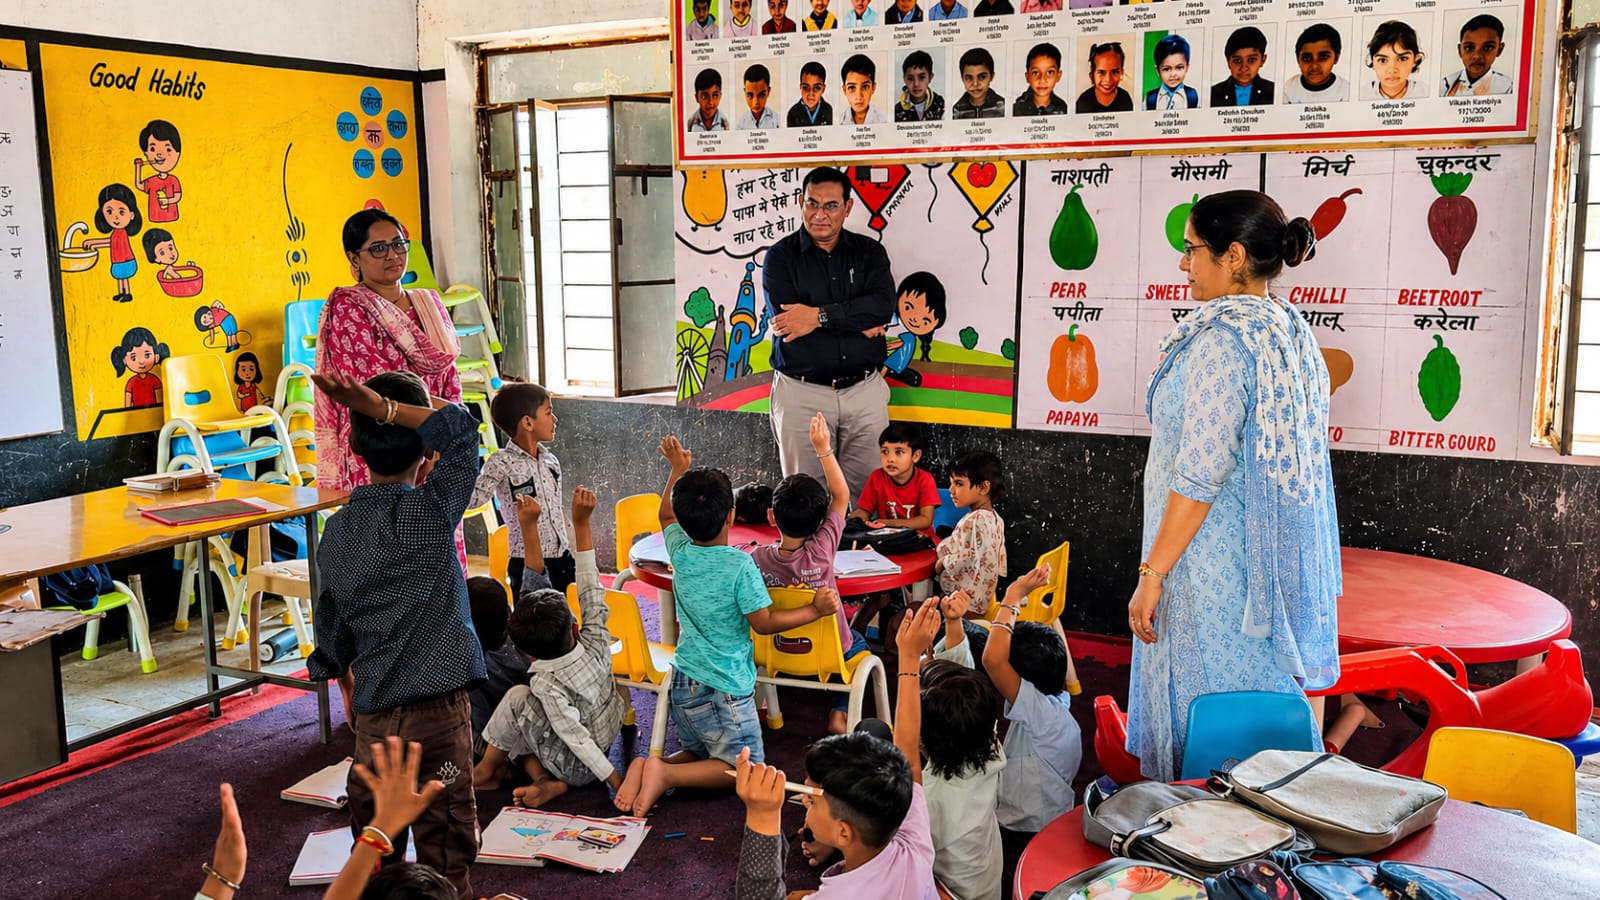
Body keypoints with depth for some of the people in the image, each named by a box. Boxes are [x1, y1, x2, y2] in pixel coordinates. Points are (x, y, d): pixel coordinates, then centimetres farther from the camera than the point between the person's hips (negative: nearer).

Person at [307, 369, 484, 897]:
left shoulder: (336, 530, 5)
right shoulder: (431, 512, -13)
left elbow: (331, 622, 14)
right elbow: (459, 426, -18)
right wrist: (382, 406, -20)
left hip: (373, 713, 6)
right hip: (437, 707, -5)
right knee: (444, 841, 4)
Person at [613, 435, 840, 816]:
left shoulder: (681, 552, -1)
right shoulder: (740, 564, -18)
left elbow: (666, 516, 21)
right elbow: (762, 622, -12)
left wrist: (678, 470, 30)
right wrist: (815, 610, -5)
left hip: (682, 683, 7)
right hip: (725, 690, -7)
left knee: (699, 756, 24)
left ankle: (646, 767, -5)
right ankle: (666, 774, -15)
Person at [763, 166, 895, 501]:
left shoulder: (869, 252, 8)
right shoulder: (781, 257, 3)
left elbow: (883, 305, -10)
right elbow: (787, 320, -12)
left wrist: (819, 316, -17)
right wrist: (859, 323, -10)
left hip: (865, 390, 2)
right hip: (802, 392, -2)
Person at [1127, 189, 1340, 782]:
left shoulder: (1223, 337, -18)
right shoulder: (1290, 331, 10)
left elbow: (1201, 471, -23)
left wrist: (1153, 571, -19)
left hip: (1212, 571, -9)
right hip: (1273, 566, 9)